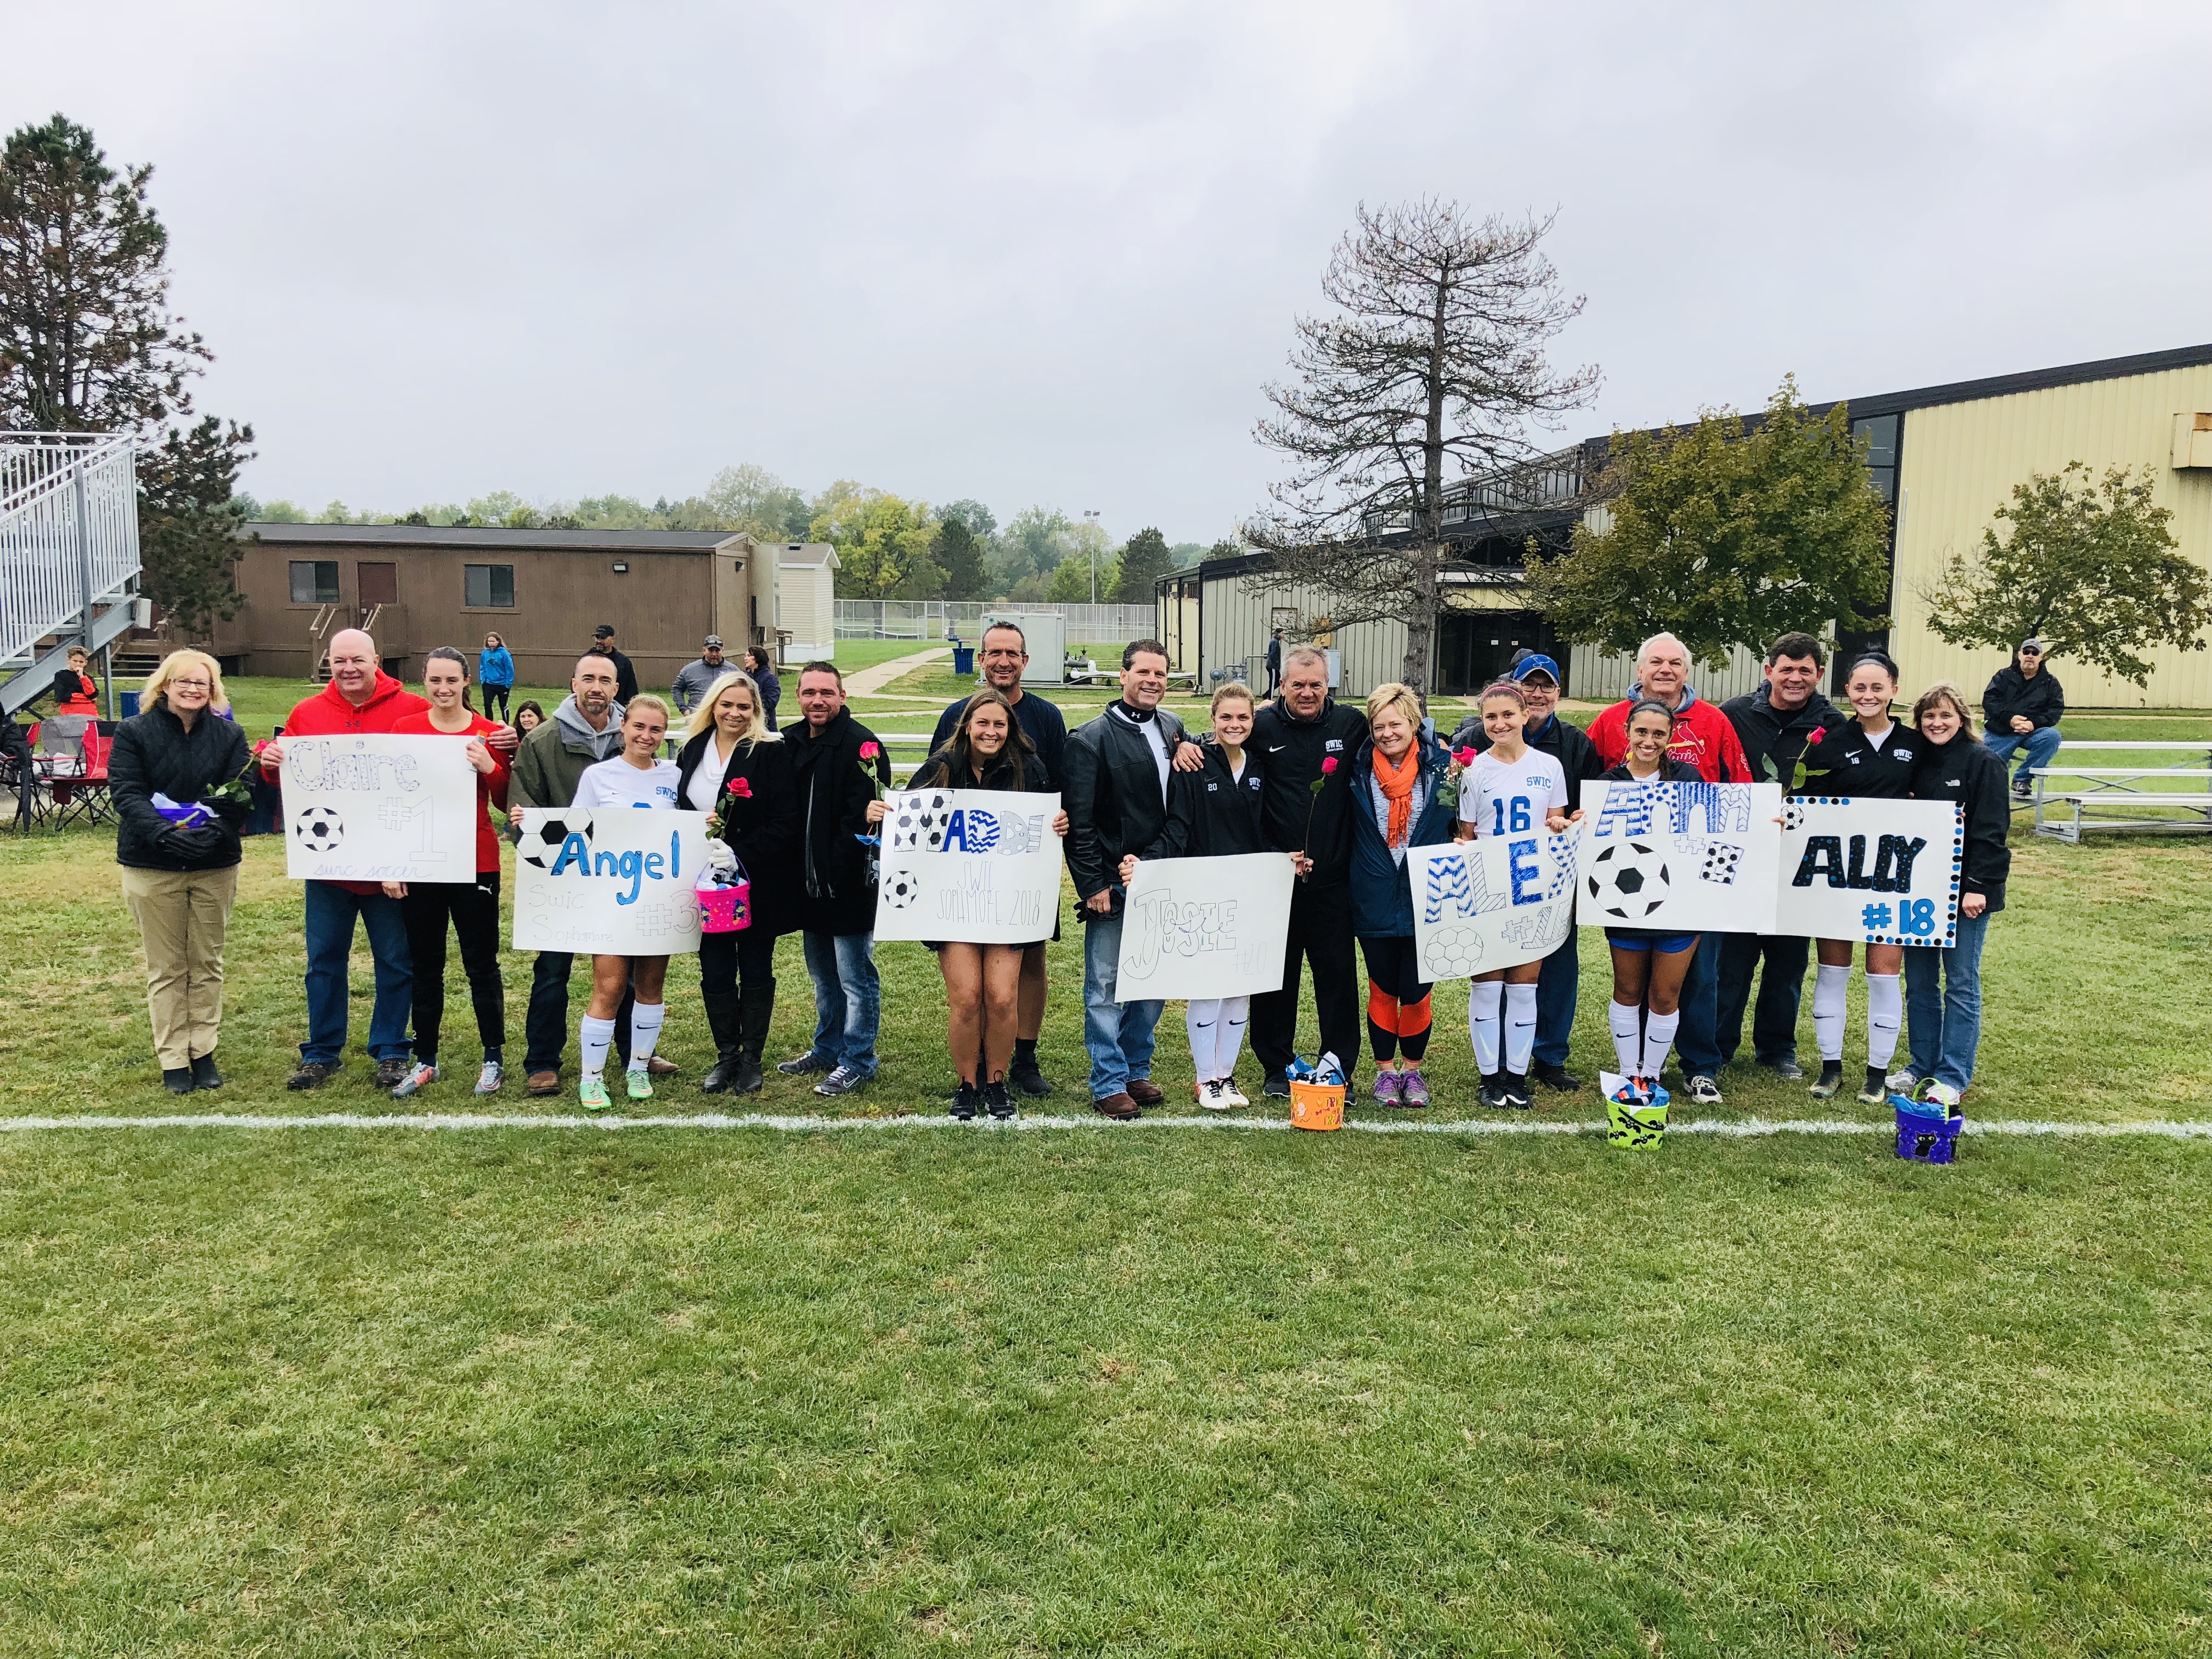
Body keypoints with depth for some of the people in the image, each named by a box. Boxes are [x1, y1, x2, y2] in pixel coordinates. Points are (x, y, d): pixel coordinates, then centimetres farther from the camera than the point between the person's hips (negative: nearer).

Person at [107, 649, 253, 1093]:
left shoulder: (229, 736, 2)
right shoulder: (133, 733, -3)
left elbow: (240, 793, -6)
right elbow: (125, 793, -12)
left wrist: (217, 830, -25)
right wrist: (165, 833, -28)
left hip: (215, 866, 2)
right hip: (152, 867, -2)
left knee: (207, 963, 10)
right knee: (166, 968, 7)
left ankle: (203, 1052, 21)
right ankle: (173, 1060, 15)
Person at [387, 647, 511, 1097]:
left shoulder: (489, 733, -2)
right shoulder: (404, 729, 2)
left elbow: (506, 803, -1)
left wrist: (490, 767, -19)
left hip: (475, 864, -2)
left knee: (481, 963, 6)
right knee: (425, 966, 12)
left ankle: (494, 1058, 18)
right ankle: (425, 1061, 24)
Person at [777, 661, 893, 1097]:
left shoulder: (861, 744, -14)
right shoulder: (792, 743, 9)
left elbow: (862, 809, -21)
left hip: (849, 882, -8)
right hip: (809, 881, 8)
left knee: (855, 977, 2)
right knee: (822, 974, 21)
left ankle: (857, 1061, 14)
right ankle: (828, 1048, 36)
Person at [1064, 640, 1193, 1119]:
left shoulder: (1174, 730, 10)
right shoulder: (1092, 739, -7)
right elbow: (1078, 821, -9)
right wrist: (1092, 885, -13)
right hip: (1112, 884, -5)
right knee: (1106, 987, 1)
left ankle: (1138, 1071, 26)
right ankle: (1109, 1084, 10)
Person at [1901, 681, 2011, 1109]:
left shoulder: (1982, 762, -7)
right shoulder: (1915, 761, 8)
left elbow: (1990, 831, -12)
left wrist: (1977, 886, -17)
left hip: (1966, 891, -5)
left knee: (1961, 985, 1)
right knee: (1919, 982, 10)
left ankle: (1953, 1077, 7)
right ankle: (1922, 1067, 20)